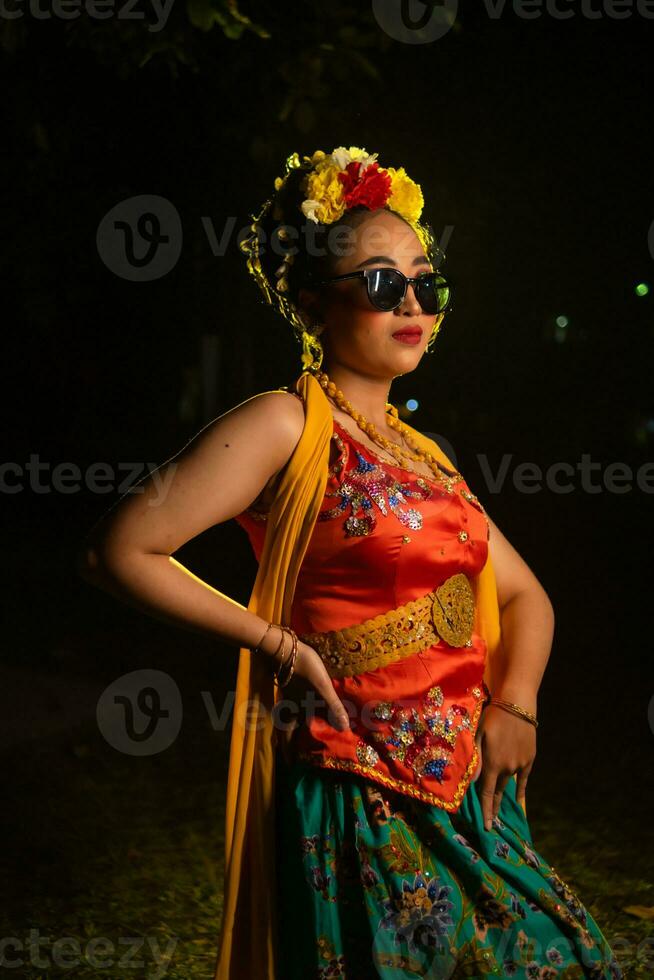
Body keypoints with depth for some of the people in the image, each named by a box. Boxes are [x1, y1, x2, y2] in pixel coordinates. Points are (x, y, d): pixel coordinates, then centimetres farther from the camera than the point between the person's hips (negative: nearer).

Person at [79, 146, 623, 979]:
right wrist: (278, 643, -12)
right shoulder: (285, 426, -8)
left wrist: (514, 704, 3)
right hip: (359, 812, -7)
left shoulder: (424, 456, 14)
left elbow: (525, 596, 22)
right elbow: (122, 550, -14)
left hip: (470, 802, 7)